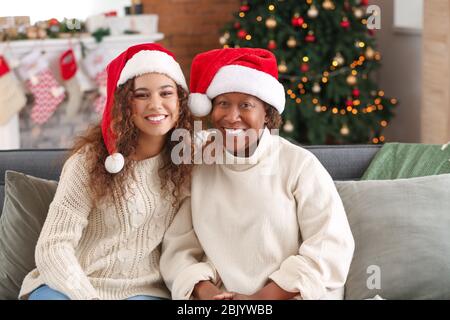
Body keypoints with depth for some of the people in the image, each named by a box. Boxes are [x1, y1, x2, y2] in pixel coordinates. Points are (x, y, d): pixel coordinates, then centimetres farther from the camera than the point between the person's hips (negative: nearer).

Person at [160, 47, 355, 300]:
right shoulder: (199, 168, 8)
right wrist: (205, 291, -14)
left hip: (292, 295, -1)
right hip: (220, 297, 2)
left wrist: (263, 297, -13)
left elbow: (331, 247, -8)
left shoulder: (300, 164, -2)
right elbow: (179, 247, 5)